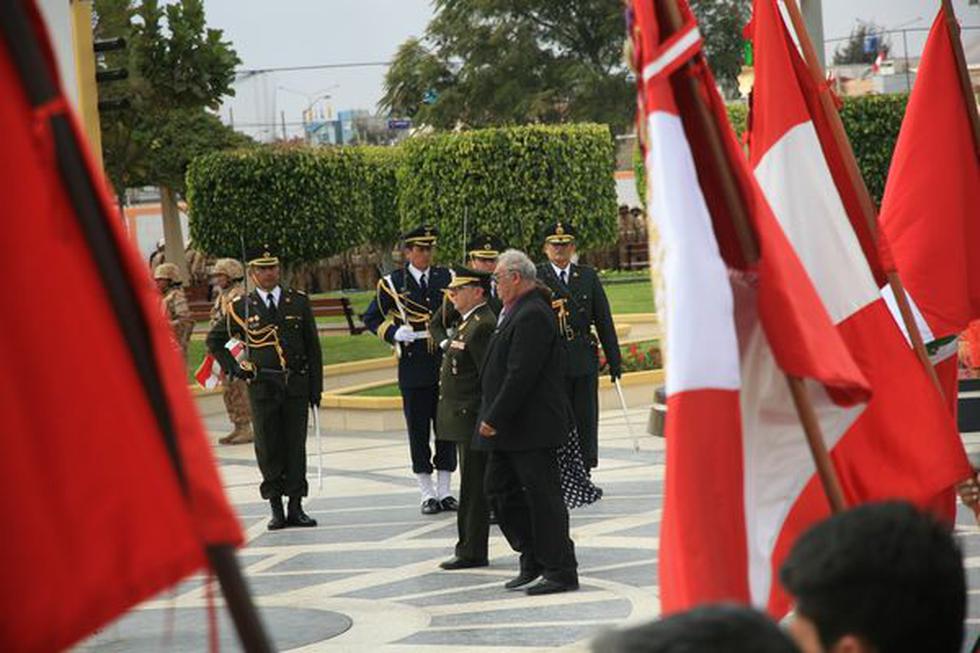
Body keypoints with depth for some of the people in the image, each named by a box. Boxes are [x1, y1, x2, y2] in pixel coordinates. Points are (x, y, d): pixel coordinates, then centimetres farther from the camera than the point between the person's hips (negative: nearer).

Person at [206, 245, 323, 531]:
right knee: (268, 448, 0)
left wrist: (316, 386, 4)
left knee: (296, 445, 1)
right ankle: (276, 507, 7)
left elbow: (313, 346, 8)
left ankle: (296, 507, 6)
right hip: (262, 386, -1)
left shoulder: (298, 301, 6)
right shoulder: (241, 308, 3)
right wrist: (234, 369, 4)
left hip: (296, 385, 1)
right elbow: (214, 341, 14)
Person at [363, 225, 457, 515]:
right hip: (413, 366, -2)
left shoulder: (447, 278, 7)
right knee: (418, 431, 1)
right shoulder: (392, 283, 0)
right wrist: (393, 333, -11)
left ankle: (444, 491, 14)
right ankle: (427, 494, 8)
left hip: (445, 363, 2)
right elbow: (371, 318, 5)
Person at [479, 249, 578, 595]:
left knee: (543, 496, -4)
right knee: (499, 489, 14)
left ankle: (561, 572, 3)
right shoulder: (520, 312, 15)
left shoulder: (532, 316, -19)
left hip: (531, 427, -11)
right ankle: (533, 557, 23)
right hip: (511, 428, 11)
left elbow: (520, 375, -24)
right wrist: (493, 418, 15)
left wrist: (494, 419, -21)